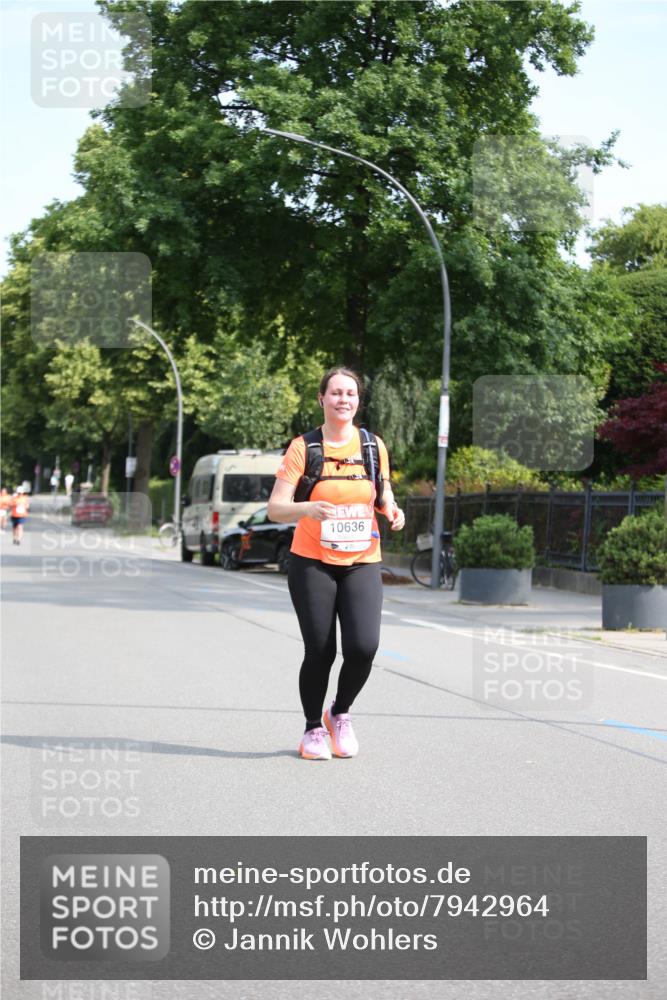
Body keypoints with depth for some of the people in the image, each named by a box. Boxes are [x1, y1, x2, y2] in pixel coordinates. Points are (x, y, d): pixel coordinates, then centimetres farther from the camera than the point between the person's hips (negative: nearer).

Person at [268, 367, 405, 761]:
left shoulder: (374, 446, 6)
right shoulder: (303, 447, -4)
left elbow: (384, 496, 18)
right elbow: (275, 508, -9)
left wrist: (392, 510, -5)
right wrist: (308, 508, -29)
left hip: (362, 565, 2)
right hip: (312, 564, -2)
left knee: (364, 647, -13)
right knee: (319, 651, -3)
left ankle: (340, 713, 15)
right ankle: (314, 729, 20)